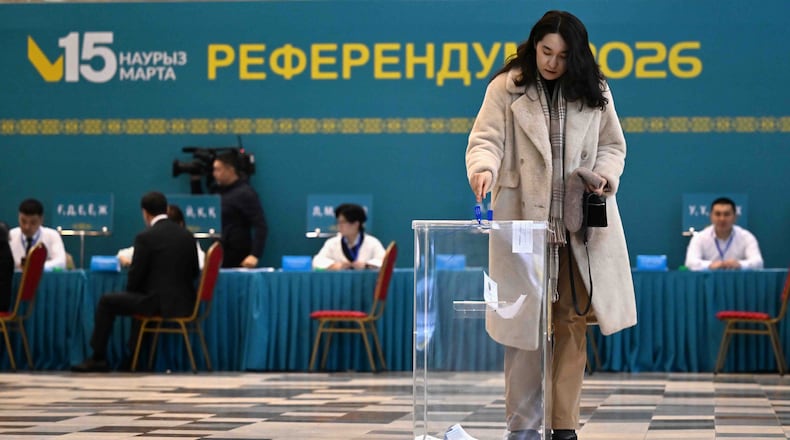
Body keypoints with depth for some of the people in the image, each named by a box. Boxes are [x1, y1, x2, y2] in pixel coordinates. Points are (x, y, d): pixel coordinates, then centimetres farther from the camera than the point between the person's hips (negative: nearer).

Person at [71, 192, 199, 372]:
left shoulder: (145, 238, -10)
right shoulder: (187, 235, 7)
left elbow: (135, 278, -7)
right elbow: (194, 272, 13)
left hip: (158, 303, -7)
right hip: (184, 302, 7)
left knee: (106, 302, 10)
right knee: (140, 298, 35)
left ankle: (98, 358, 13)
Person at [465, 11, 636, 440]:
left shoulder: (594, 92, 8)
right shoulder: (506, 87, 0)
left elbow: (612, 145, 14)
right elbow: (487, 139, -6)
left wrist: (605, 176, -6)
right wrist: (484, 168, -28)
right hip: (524, 222, -2)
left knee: (572, 323, 4)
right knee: (523, 322, -2)